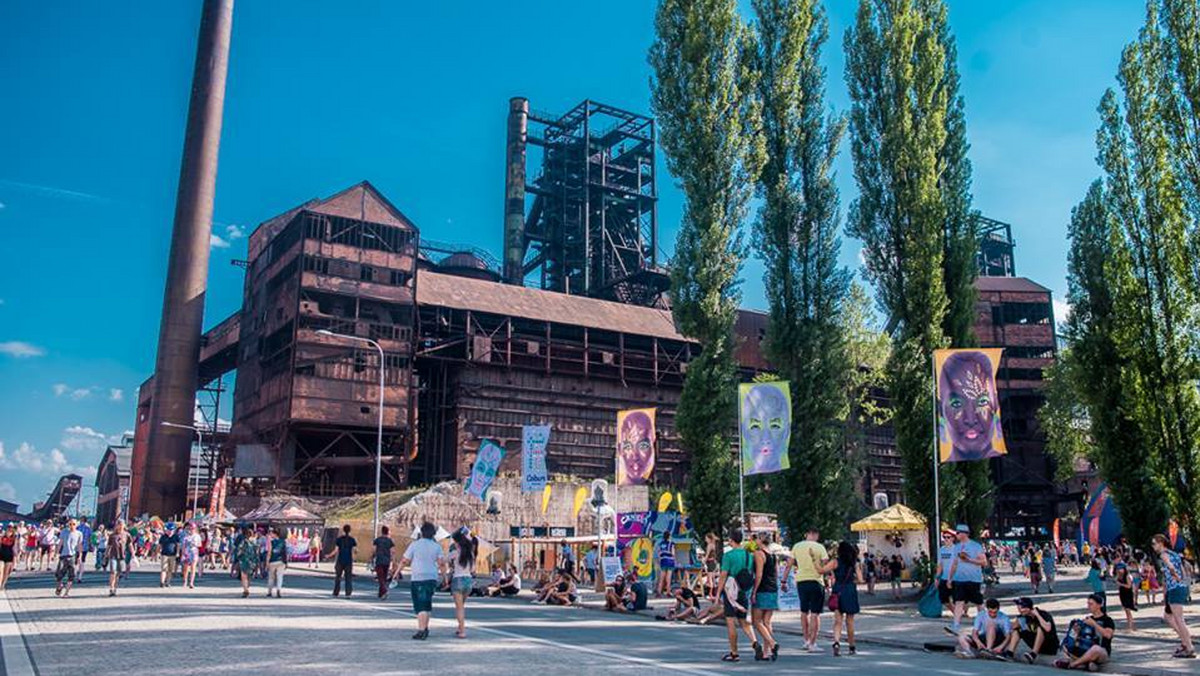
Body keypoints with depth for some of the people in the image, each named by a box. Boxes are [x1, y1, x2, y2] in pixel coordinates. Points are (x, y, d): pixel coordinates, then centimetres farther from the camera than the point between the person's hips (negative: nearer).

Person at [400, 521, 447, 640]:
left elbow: (405, 561, -3)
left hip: (417, 578, -4)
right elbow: (442, 562, -2)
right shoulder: (436, 546, 4)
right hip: (432, 578, 4)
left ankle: (421, 631, -11)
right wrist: (440, 572, 14)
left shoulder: (414, 545, -5)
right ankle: (425, 629, 23)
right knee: (427, 604, 18)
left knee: (421, 606, -3)